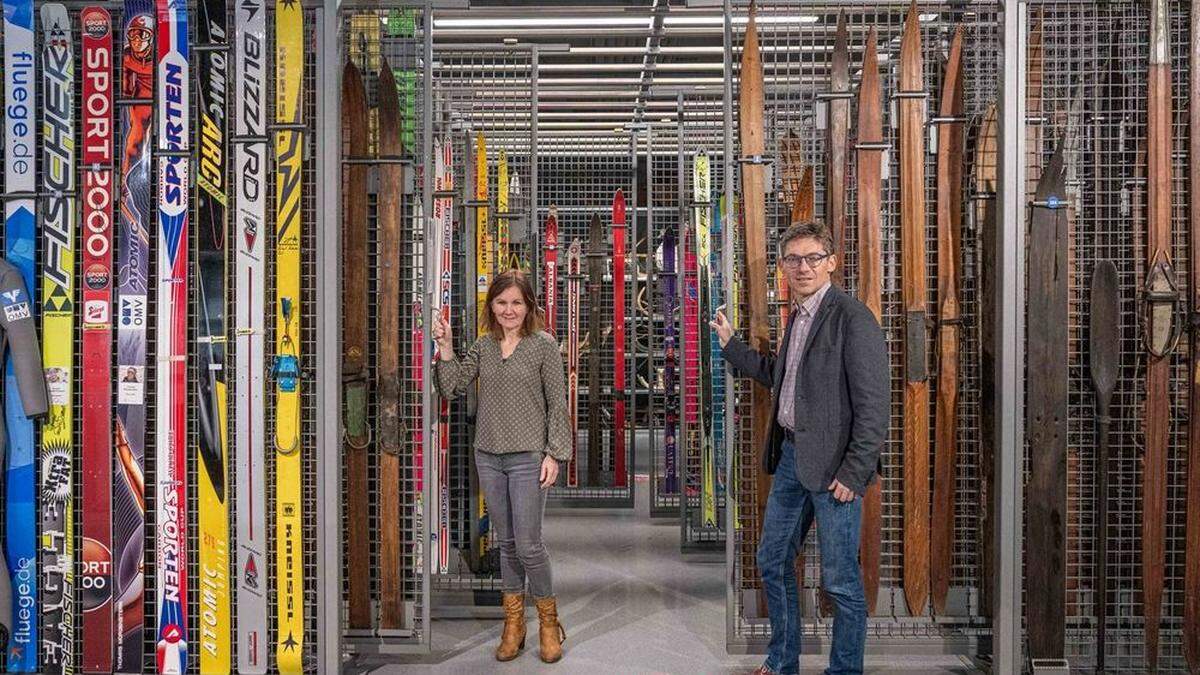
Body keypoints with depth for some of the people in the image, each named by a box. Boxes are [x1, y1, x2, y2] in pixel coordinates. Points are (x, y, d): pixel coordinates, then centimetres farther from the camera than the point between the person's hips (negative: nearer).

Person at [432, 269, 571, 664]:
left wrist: (554, 454, -10)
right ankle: (513, 624, 23)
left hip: (528, 458, -4)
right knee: (506, 542, 12)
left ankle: (548, 621, 16)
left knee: (528, 544, -4)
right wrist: (445, 347, -6)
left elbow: (558, 403, -5)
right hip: (488, 457, 4)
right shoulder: (483, 346, 8)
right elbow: (452, 389, 4)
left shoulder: (544, 345, -4)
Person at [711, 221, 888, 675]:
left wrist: (854, 472, -19)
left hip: (832, 464, -9)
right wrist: (730, 344, 21)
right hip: (791, 455, 9)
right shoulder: (798, 315, 12)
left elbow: (873, 404, -17)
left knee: (840, 581, 2)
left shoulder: (852, 318, -14)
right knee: (772, 562, 17)